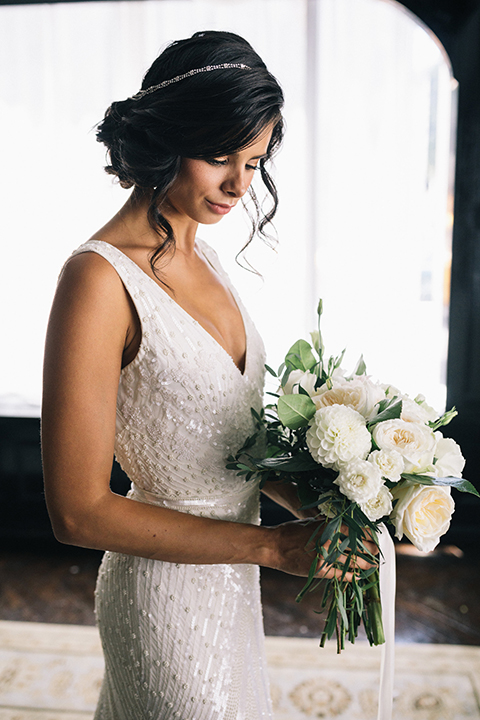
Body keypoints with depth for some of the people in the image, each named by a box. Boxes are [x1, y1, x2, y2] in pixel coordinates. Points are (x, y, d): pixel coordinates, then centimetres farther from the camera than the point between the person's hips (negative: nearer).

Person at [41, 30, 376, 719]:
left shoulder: (200, 256, 1)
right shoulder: (101, 278, -24)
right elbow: (80, 511, -23)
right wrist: (274, 545, -20)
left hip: (228, 573, 8)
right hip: (169, 589, -7)